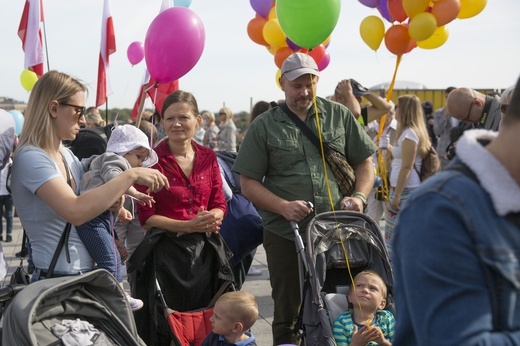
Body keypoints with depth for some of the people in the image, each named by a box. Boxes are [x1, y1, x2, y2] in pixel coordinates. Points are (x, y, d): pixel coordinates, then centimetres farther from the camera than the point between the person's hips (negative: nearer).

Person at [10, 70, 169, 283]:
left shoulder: (68, 155, 8)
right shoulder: (31, 158, -18)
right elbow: (75, 212, -32)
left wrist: (113, 199, -6)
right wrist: (131, 175, -28)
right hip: (56, 283, -8)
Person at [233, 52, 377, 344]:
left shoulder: (339, 116, 8)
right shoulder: (264, 126, 3)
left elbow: (365, 163, 12)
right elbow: (249, 183, 1)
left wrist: (359, 196, -6)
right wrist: (283, 207, -14)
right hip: (285, 233, -1)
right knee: (287, 312, 8)